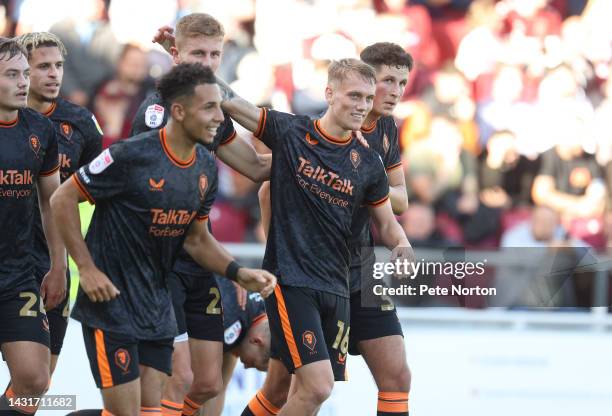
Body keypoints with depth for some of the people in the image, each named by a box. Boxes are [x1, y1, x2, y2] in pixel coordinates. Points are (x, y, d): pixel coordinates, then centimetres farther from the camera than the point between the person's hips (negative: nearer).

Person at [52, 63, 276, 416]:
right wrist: (87, 269, -15)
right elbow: (63, 200, -12)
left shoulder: (206, 169, 4)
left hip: (158, 307, 7)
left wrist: (240, 274, 0)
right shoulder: (132, 156, -18)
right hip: (111, 300, -7)